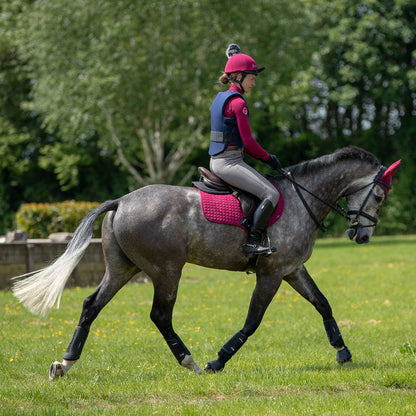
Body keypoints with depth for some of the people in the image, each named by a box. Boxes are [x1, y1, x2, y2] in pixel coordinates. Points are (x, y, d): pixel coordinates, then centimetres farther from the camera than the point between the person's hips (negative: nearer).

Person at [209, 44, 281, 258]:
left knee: (267, 191, 25)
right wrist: (267, 158, -2)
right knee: (271, 194, -16)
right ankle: (252, 242, -18)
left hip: (217, 161, 10)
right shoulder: (238, 103, -14)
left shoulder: (220, 98, 16)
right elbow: (248, 141, -15)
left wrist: (262, 156, 16)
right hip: (229, 162, -10)